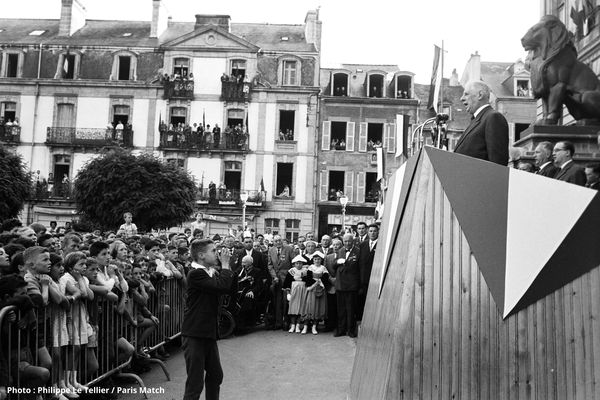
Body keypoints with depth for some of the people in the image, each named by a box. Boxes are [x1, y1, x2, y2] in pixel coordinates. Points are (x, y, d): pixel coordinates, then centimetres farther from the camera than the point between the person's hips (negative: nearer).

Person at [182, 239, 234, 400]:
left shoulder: (212, 273, 11)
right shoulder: (196, 274, -18)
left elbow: (229, 289, 10)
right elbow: (222, 286, -28)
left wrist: (226, 270, 1)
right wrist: (225, 265, -16)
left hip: (209, 333, 9)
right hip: (195, 336, -9)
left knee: (216, 375, 21)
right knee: (195, 382, -3)